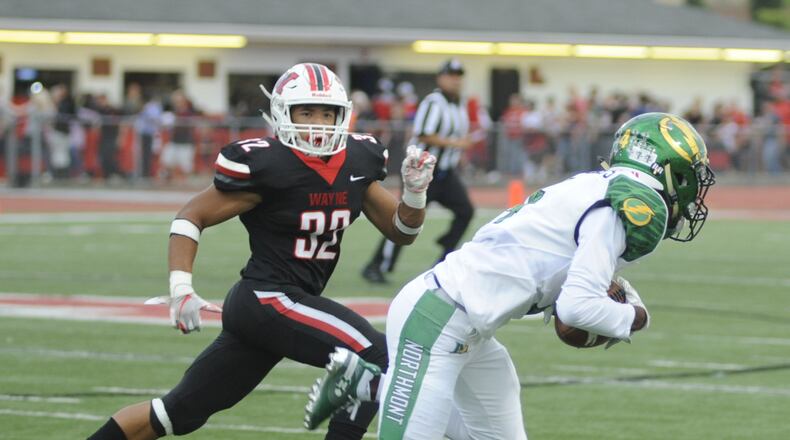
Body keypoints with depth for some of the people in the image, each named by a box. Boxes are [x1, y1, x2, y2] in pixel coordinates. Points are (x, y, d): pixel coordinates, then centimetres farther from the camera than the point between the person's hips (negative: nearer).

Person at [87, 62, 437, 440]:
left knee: (184, 410, 11)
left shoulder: (356, 162, 5)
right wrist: (181, 289, -16)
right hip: (268, 299, -7)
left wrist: (414, 192, -6)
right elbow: (191, 217, -8)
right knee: (377, 358, -18)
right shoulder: (266, 166, -15)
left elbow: (401, 232, 13)